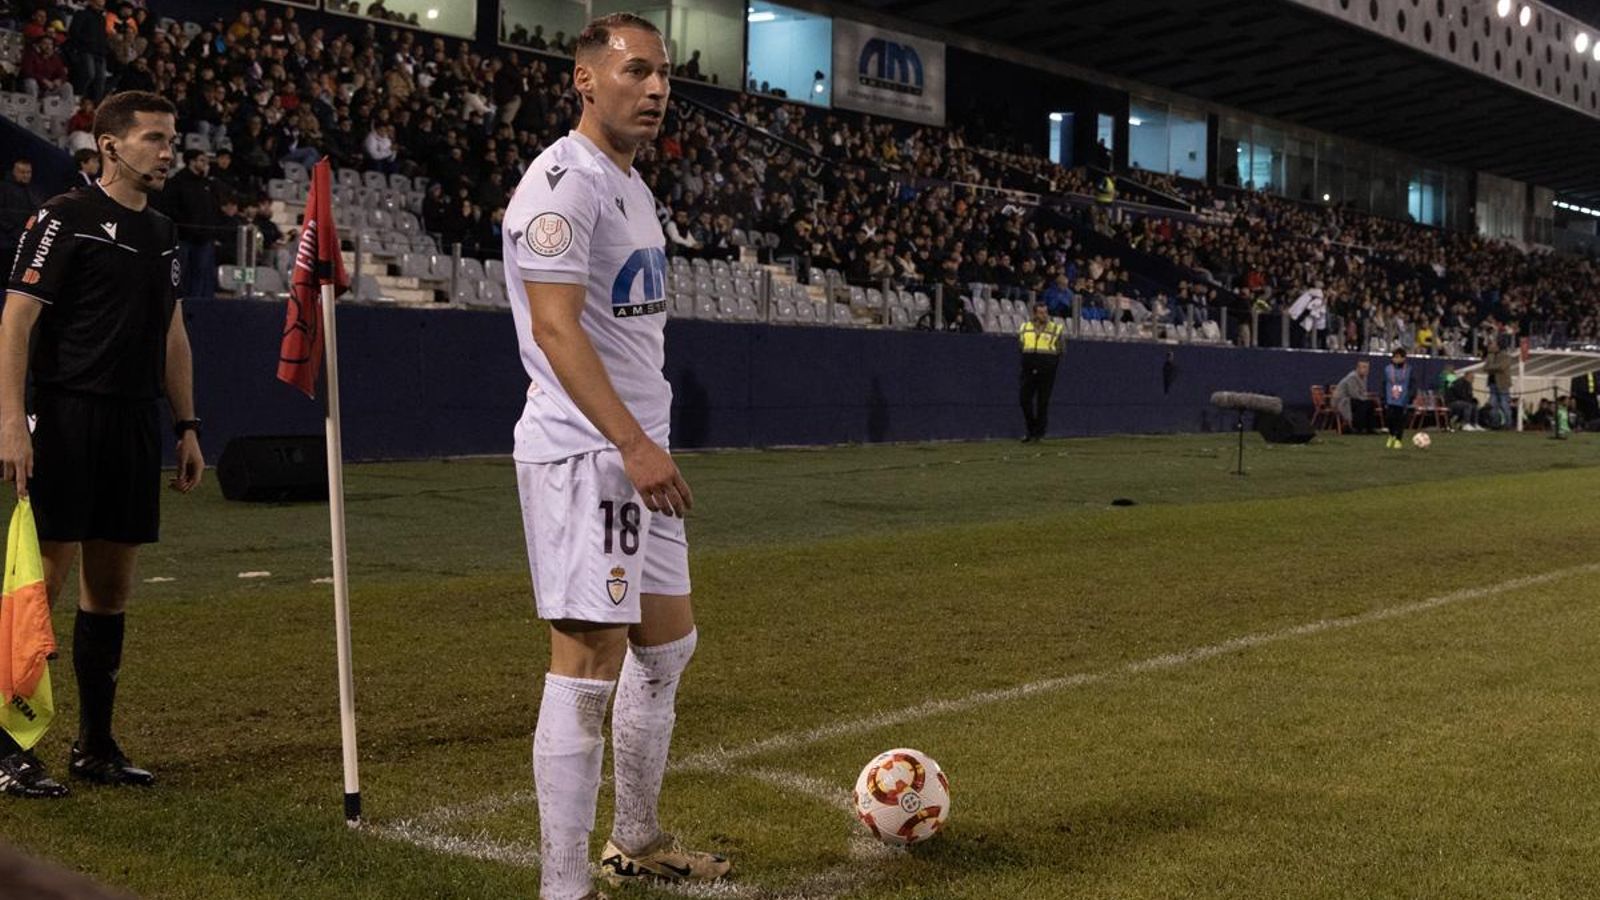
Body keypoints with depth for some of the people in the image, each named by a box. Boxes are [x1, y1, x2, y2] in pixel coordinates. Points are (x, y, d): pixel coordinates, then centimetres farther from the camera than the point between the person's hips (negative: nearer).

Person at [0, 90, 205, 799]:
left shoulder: (162, 233, 17)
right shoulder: (64, 219, -5)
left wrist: (187, 428, 18)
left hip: (137, 424, 7)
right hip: (70, 418, -7)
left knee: (111, 588, 10)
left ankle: (95, 745, 18)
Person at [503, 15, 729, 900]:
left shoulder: (632, 187, 17)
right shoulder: (563, 182, -13)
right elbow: (555, 328, -23)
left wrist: (645, 444, 20)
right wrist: (633, 444, -29)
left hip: (636, 453, 10)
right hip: (581, 454, -10)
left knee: (668, 642, 18)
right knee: (589, 661, -10)